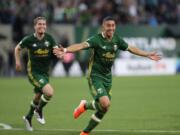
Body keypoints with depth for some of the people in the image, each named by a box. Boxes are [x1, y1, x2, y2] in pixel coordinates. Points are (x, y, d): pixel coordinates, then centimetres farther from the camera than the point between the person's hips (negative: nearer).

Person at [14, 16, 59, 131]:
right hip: (34, 73, -5)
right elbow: (18, 48, 8)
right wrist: (18, 61, 1)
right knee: (49, 92, -22)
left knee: (38, 96, 19)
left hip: (45, 73, 5)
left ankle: (28, 117, 42)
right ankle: (39, 111, 5)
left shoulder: (49, 38, -3)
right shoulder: (29, 39, -10)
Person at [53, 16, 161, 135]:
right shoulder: (97, 39, -19)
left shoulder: (117, 39, 1)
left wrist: (148, 55, 19)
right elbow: (82, 45, -35)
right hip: (95, 76, -6)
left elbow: (131, 48, 17)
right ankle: (85, 105, 7)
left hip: (107, 77, 6)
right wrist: (65, 50, -53)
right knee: (105, 103, -24)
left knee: (103, 109, 8)